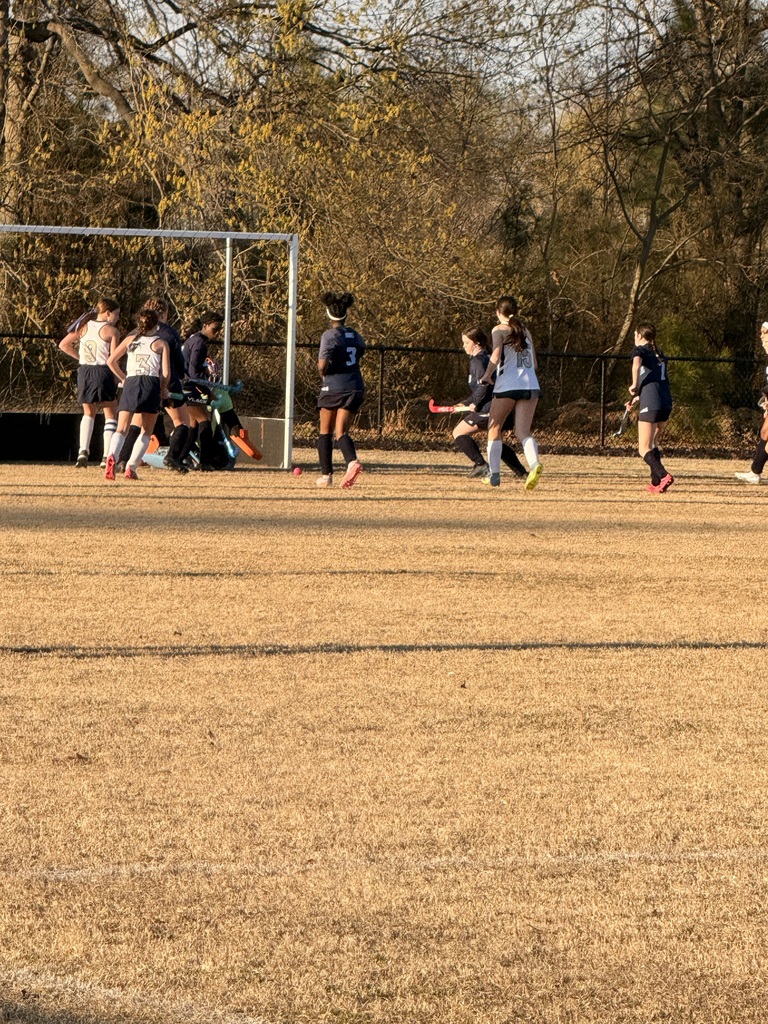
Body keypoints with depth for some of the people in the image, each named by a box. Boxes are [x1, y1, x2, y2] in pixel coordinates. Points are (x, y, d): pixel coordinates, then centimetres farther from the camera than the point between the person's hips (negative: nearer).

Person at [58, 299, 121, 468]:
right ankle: (107, 456, -4)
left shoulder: (84, 326, 8)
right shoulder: (111, 331, -5)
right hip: (103, 372, -4)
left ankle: (83, 450, 0)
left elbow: (63, 345, 5)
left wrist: (80, 357, 12)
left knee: (88, 413, 18)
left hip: (84, 371, 4)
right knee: (110, 415, 7)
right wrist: (117, 380, -1)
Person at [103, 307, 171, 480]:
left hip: (131, 383, 2)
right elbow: (166, 372, 1)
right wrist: (163, 389, 18)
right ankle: (131, 467, -2)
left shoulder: (130, 340, 17)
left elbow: (111, 361, 10)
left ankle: (111, 455, -32)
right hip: (151, 384, -2)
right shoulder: (161, 344, 9)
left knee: (121, 429, -3)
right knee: (146, 432, 11)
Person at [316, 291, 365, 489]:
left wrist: (323, 372, 1)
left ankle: (326, 474, 11)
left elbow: (323, 364, -20)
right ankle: (352, 461, -28)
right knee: (341, 431, 1)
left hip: (333, 386, -4)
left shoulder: (330, 336, -9)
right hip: (355, 387, 4)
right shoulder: (355, 336, 10)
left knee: (325, 431, 11)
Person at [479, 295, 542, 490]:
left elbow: (496, 355, -15)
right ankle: (534, 464, -31)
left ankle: (494, 474, 13)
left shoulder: (499, 329, 2)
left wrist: (486, 375, -4)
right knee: (523, 431, -3)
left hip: (507, 385, -4)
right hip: (531, 385, 4)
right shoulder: (525, 330, 18)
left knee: (494, 429, 14)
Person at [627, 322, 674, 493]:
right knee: (653, 444, 22)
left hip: (650, 404, -7)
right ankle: (655, 483, 18)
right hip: (666, 402, 7)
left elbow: (637, 363, -21)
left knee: (644, 449, -4)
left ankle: (663, 476, -25)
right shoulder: (660, 355, 23)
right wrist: (640, 396, 31)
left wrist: (634, 385, -8)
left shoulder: (639, 349, 3)